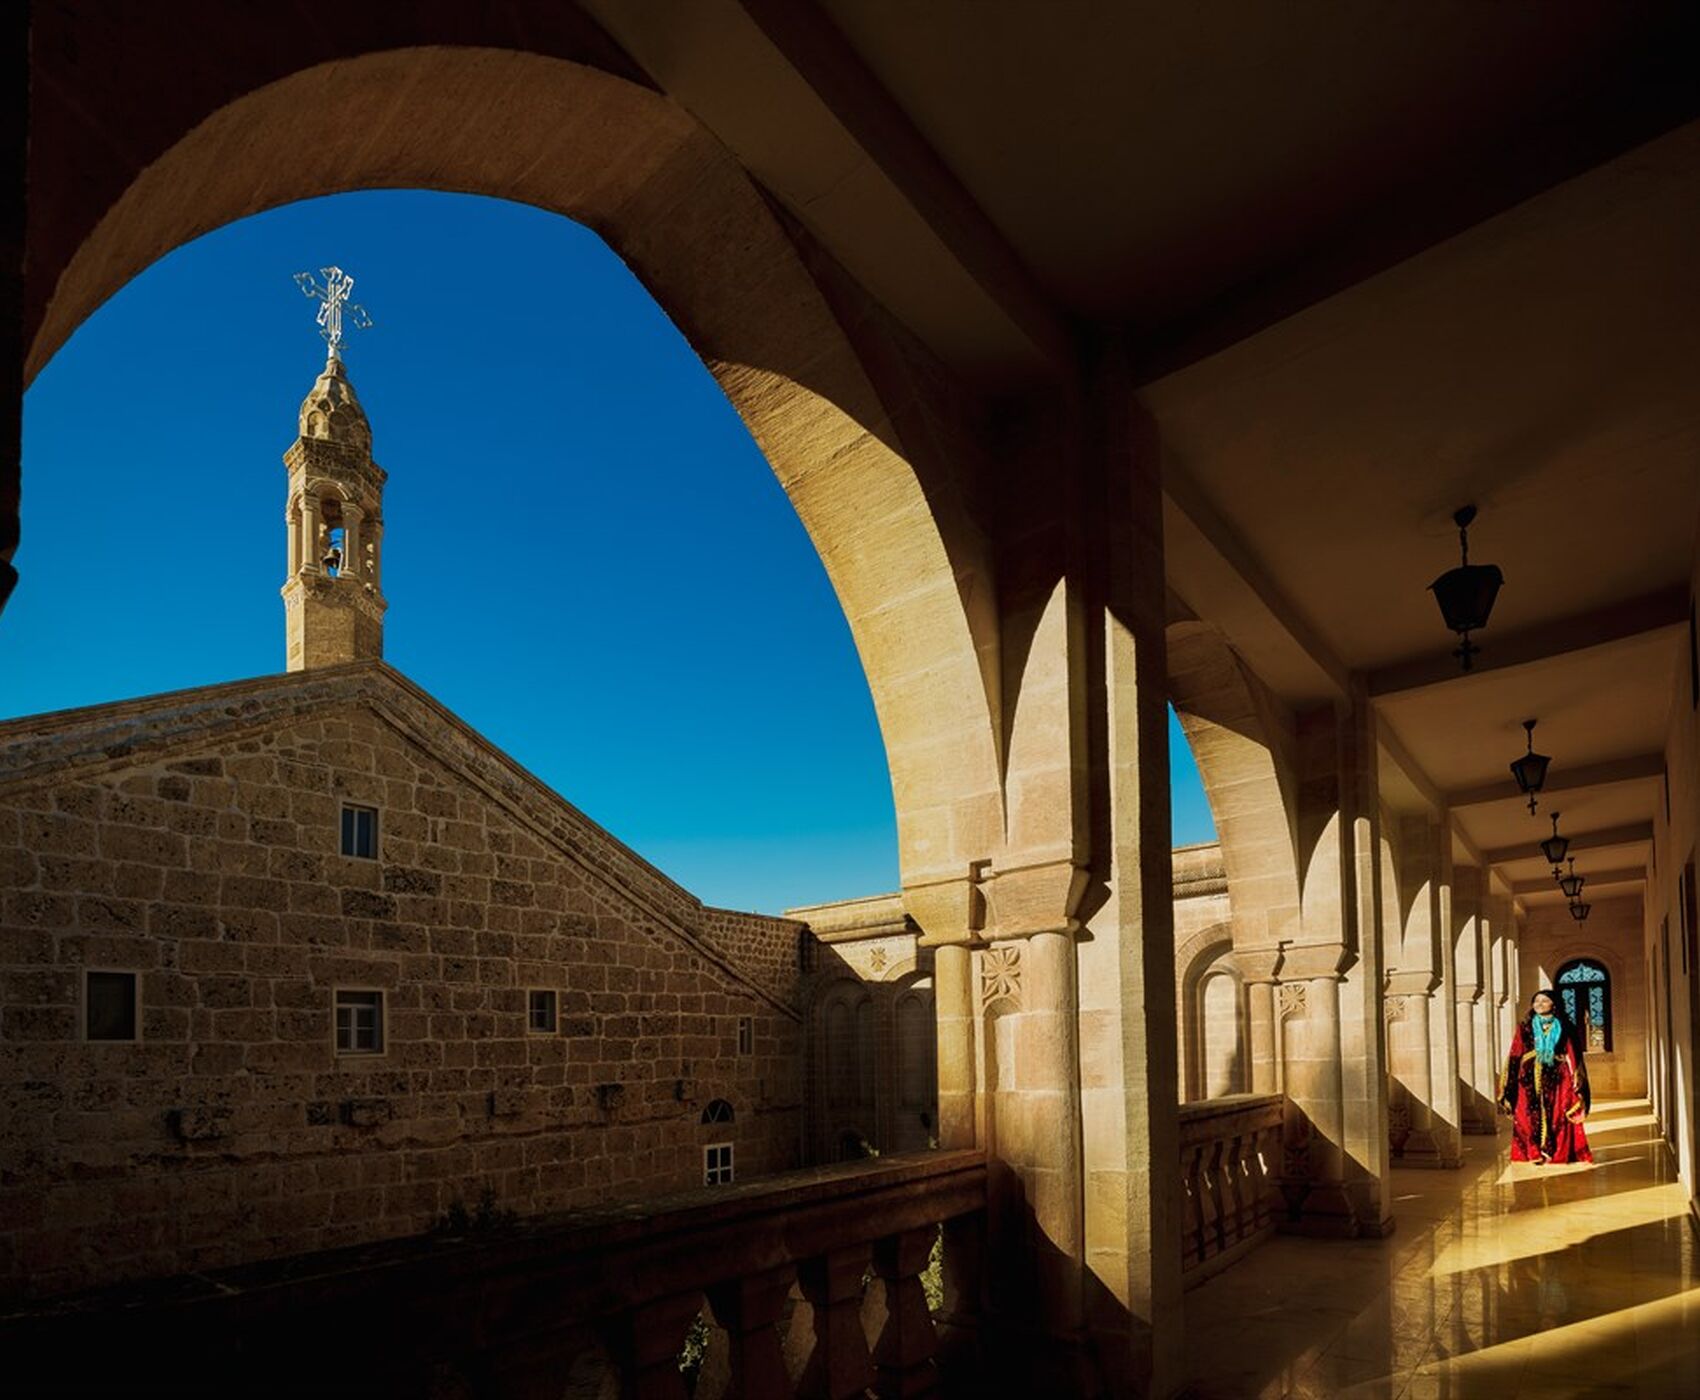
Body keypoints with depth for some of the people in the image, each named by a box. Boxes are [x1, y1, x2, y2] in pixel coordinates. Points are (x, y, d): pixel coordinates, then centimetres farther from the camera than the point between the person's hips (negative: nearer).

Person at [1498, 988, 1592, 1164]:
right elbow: (1515, 1057, 6)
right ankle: (1535, 1153, 1)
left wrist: (1576, 1081, -5)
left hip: (1557, 1078, 0)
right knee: (1532, 1116, -4)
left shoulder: (1564, 1028, 8)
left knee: (1558, 1116, -3)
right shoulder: (1525, 1029, 9)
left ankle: (1559, 1153, 5)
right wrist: (1510, 1083, 0)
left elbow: (1572, 1057, 5)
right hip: (1531, 1079, 1)